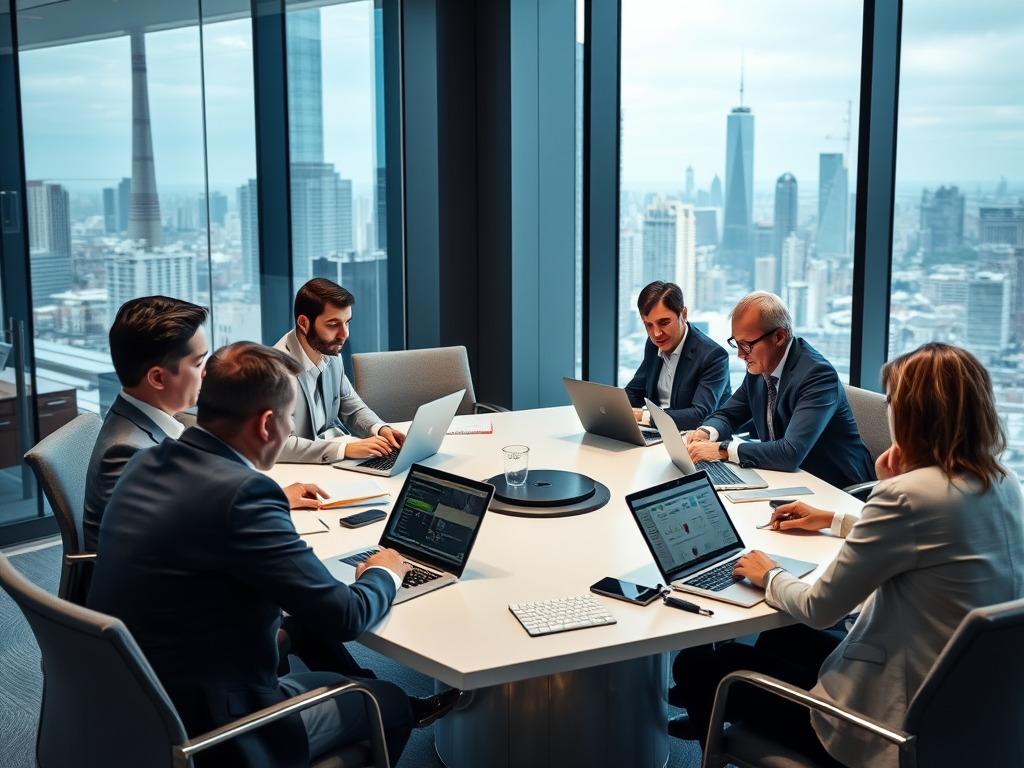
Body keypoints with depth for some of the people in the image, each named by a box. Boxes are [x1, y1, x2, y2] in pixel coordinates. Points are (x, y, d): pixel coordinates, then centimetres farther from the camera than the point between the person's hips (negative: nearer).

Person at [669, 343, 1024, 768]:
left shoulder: (910, 494, -25)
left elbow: (818, 610, -17)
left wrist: (769, 576, 2)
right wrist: (833, 520, 15)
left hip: (901, 723, -9)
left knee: (696, 664, 5)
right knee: (784, 638, 28)